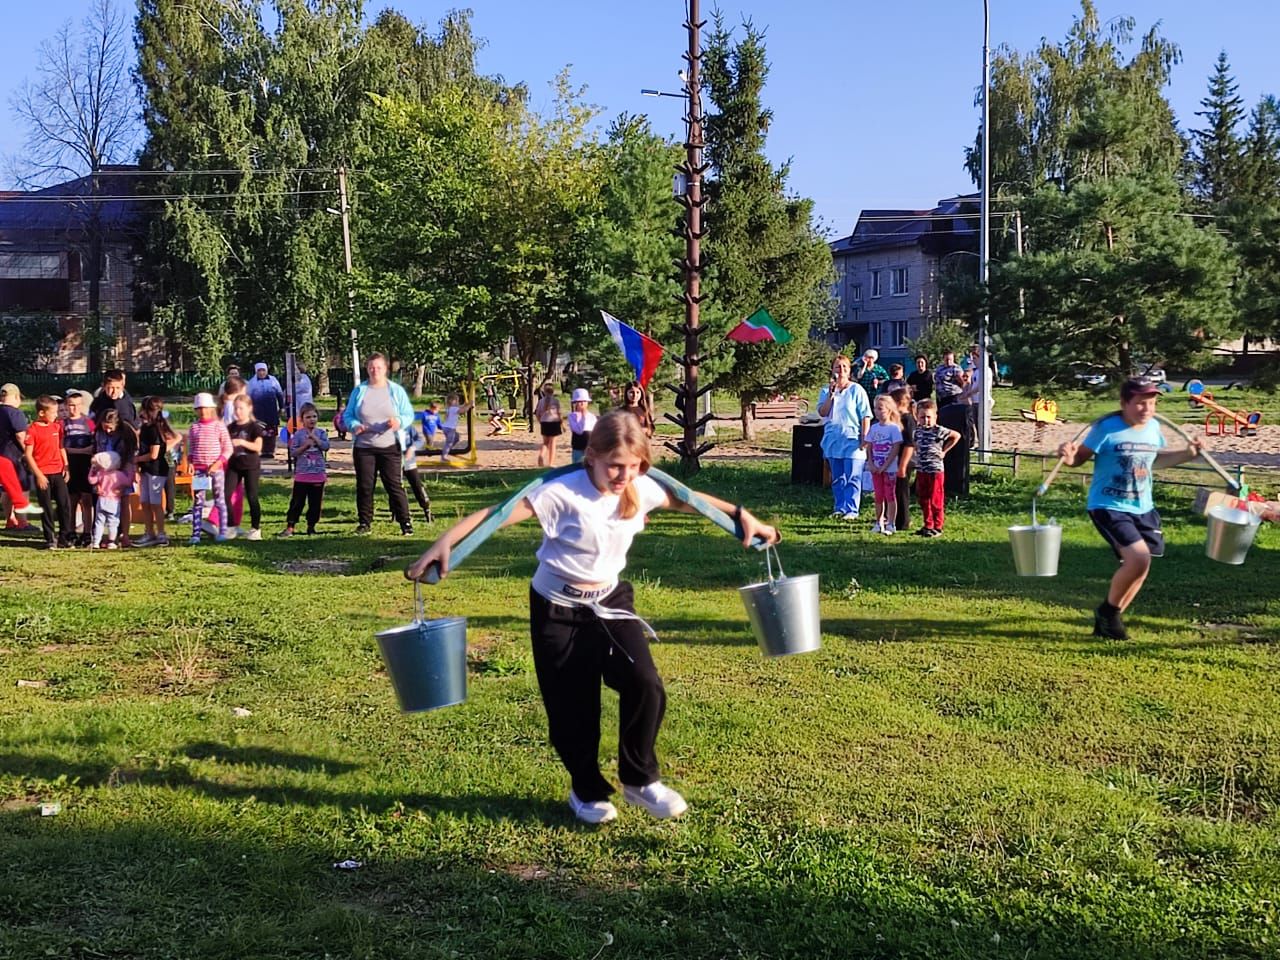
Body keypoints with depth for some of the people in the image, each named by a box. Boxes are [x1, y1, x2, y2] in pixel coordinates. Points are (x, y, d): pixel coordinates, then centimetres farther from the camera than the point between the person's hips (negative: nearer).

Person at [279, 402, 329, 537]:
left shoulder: (321, 433, 5)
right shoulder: (298, 434, 0)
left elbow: (326, 446, -10)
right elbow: (293, 452, -5)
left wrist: (315, 437, -14)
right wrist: (305, 445, -16)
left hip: (318, 474, 2)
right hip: (302, 475, -2)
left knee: (315, 502, 7)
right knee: (297, 502, 0)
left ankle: (311, 526, 18)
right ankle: (290, 527, 4)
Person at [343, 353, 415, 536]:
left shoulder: (397, 391, 4)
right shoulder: (359, 391, 7)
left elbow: (409, 415, 5)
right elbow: (347, 416, 11)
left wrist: (399, 422, -17)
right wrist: (354, 426, -11)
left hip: (390, 447, -2)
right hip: (364, 448, 2)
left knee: (394, 485, -4)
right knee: (364, 486, 5)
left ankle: (405, 523, 0)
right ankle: (364, 523, 15)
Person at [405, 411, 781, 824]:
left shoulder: (641, 489, -8)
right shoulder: (563, 493, -24)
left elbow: (684, 500, 11)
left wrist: (742, 516, 12)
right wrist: (444, 543, -37)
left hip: (610, 601, 4)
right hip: (559, 611, -4)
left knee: (645, 686, -12)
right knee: (572, 707, 4)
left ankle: (639, 780, 10)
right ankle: (587, 790, 28)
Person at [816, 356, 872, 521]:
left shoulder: (856, 390, -1)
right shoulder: (826, 391, 9)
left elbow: (865, 416, -3)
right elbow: (822, 412, -4)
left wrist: (864, 438, -9)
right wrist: (831, 394, -13)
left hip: (852, 440, -4)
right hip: (833, 440, 4)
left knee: (852, 478, -7)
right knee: (837, 478, 10)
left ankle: (851, 510, -4)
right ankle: (840, 508, 17)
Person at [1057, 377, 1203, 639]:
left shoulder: (1154, 427, 3)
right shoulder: (1106, 428, -15)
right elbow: (1082, 456, -10)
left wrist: (1187, 454, 10)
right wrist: (1069, 458, -32)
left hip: (1142, 509, 7)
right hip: (1109, 507, -7)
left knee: (1138, 568, 11)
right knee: (1139, 559, -23)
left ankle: (1108, 622, 30)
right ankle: (1108, 610, 2)